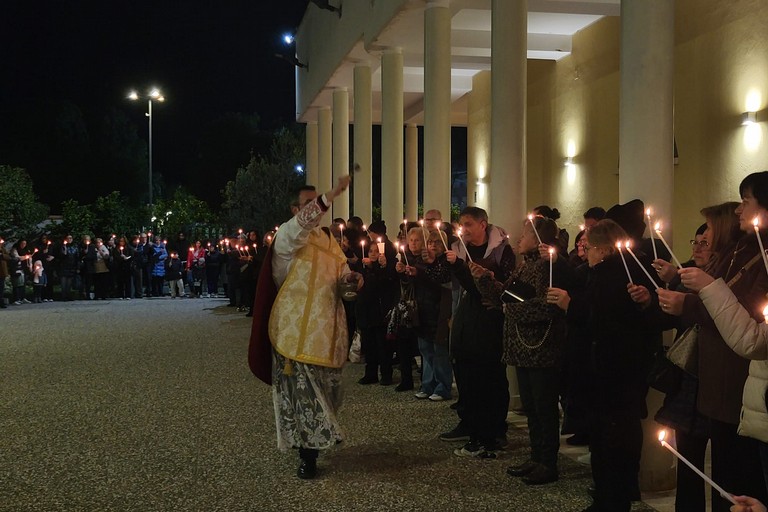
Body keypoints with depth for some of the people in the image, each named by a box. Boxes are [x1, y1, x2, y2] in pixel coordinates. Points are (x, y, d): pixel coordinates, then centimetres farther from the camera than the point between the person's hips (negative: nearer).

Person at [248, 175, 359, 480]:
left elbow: (342, 271, 23)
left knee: (325, 385, 12)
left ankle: (318, 439, 30)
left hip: (327, 328, 7)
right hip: (298, 328, -6)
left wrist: (351, 278, -3)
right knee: (302, 388, -6)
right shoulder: (287, 236, -5)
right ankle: (307, 454, 0)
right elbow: (301, 224, -28)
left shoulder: (328, 241, 18)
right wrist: (331, 195, -39)